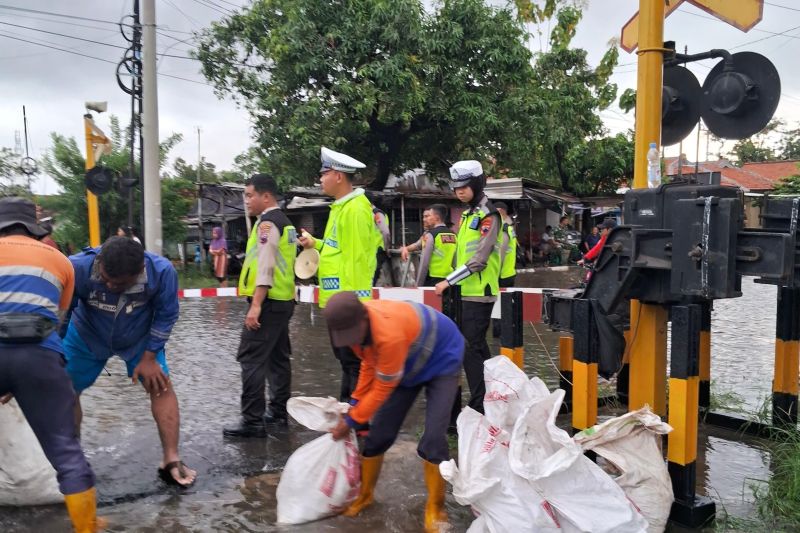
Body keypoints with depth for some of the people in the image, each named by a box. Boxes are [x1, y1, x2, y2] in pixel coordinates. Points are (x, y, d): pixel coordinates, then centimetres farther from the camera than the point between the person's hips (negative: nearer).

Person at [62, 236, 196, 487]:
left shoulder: (162, 271, -36)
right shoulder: (77, 268, -38)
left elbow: (166, 315, -18)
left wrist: (148, 357, -15)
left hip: (140, 337, 0)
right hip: (86, 336, 1)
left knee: (161, 385, -9)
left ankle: (171, 461, -3)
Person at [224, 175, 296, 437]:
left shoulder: (267, 222, -11)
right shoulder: (285, 222, 17)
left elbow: (265, 265, -20)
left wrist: (256, 305, -24)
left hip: (269, 301, -10)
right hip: (284, 299, 10)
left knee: (251, 358, -7)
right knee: (278, 357, 14)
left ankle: (253, 421, -4)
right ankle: (278, 412, 23)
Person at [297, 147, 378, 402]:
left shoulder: (355, 209, -15)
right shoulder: (342, 207, 16)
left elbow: (357, 257, -20)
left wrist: (353, 300, -22)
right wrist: (315, 243, 17)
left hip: (348, 300, -11)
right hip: (339, 298, 11)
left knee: (353, 361, -3)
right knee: (346, 357, 18)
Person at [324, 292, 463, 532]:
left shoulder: (390, 334, -43)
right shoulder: (356, 323, -18)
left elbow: (383, 388, -29)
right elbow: (370, 364, 1)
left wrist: (351, 421, -18)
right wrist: (355, 402, -4)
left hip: (442, 359, -7)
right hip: (409, 362, 7)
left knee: (433, 436, -17)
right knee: (380, 430, 4)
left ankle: (435, 508, 4)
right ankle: (365, 494, 25)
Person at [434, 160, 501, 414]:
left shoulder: (488, 215, -13)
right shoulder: (468, 213, 15)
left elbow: (479, 259, -20)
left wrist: (449, 280, -19)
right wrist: (454, 283, 17)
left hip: (479, 292, -9)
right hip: (468, 291, 9)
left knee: (471, 349, -8)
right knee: (478, 346, 16)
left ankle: (478, 407, 0)